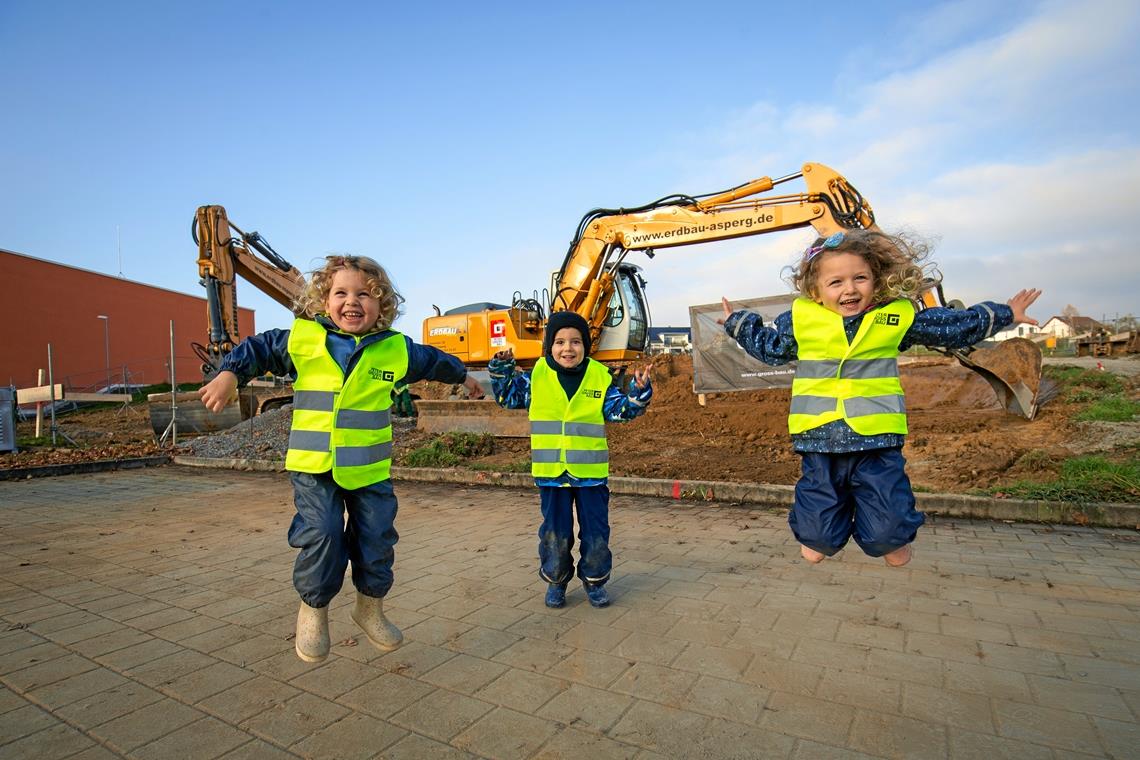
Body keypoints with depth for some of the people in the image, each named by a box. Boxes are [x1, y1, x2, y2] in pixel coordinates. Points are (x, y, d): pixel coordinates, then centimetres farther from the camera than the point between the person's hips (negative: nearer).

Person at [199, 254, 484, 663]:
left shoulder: (396, 349, -1)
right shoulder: (302, 339, -4)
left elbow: (432, 361, 18)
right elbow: (258, 348, 11)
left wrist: (463, 376, 33)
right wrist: (229, 373, -5)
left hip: (370, 470, 2)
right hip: (313, 467, -2)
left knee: (377, 540, 7)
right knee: (321, 536, -11)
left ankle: (370, 607, 33)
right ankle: (313, 608, 19)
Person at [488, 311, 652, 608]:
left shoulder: (600, 376, -3)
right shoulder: (537, 376, -2)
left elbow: (619, 409, 1)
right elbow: (508, 396, 8)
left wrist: (639, 391, -14)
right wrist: (501, 370, -6)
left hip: (591, 472, 0)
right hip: (551, 472, 0)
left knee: (596, 532, 11)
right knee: (554, 533, 11)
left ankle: (594, 580, 32)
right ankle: (555, 581, 32)